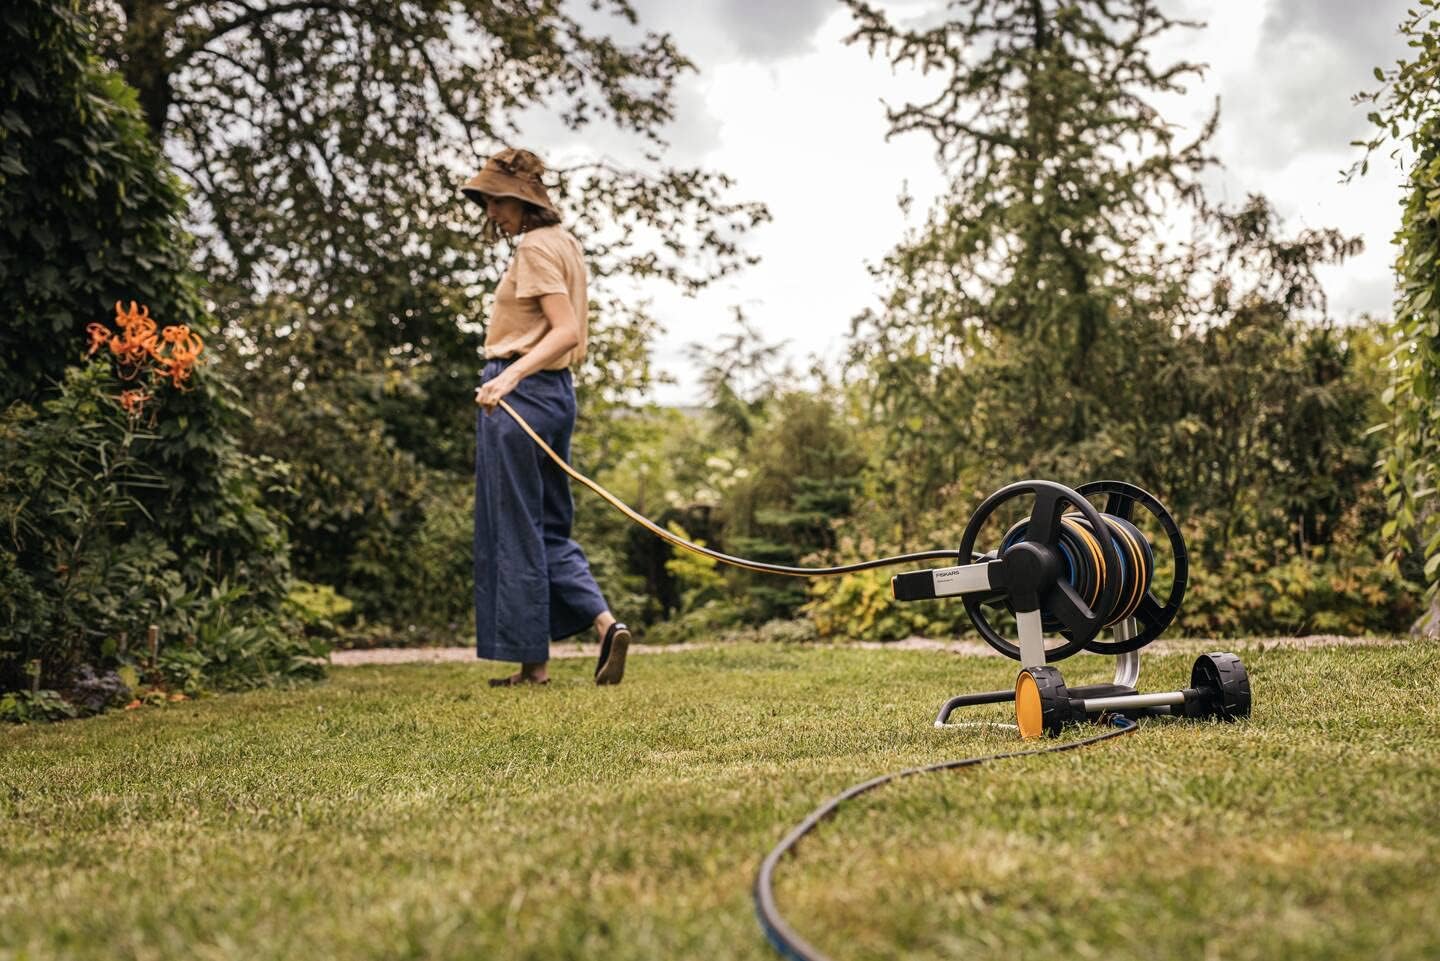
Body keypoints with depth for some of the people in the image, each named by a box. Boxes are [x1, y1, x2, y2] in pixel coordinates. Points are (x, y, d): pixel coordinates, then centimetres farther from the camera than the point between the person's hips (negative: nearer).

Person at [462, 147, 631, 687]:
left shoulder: (535, 248, -12)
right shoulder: (564, 242, 16)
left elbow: (567, 331, -22)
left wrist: (510, 376, -32)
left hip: (519, 394, -10)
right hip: (557, 393, 10)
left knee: (515, 530, -1)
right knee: (550, 528, 14)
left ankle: (532, 661, 6)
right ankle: (605, 624, 2)